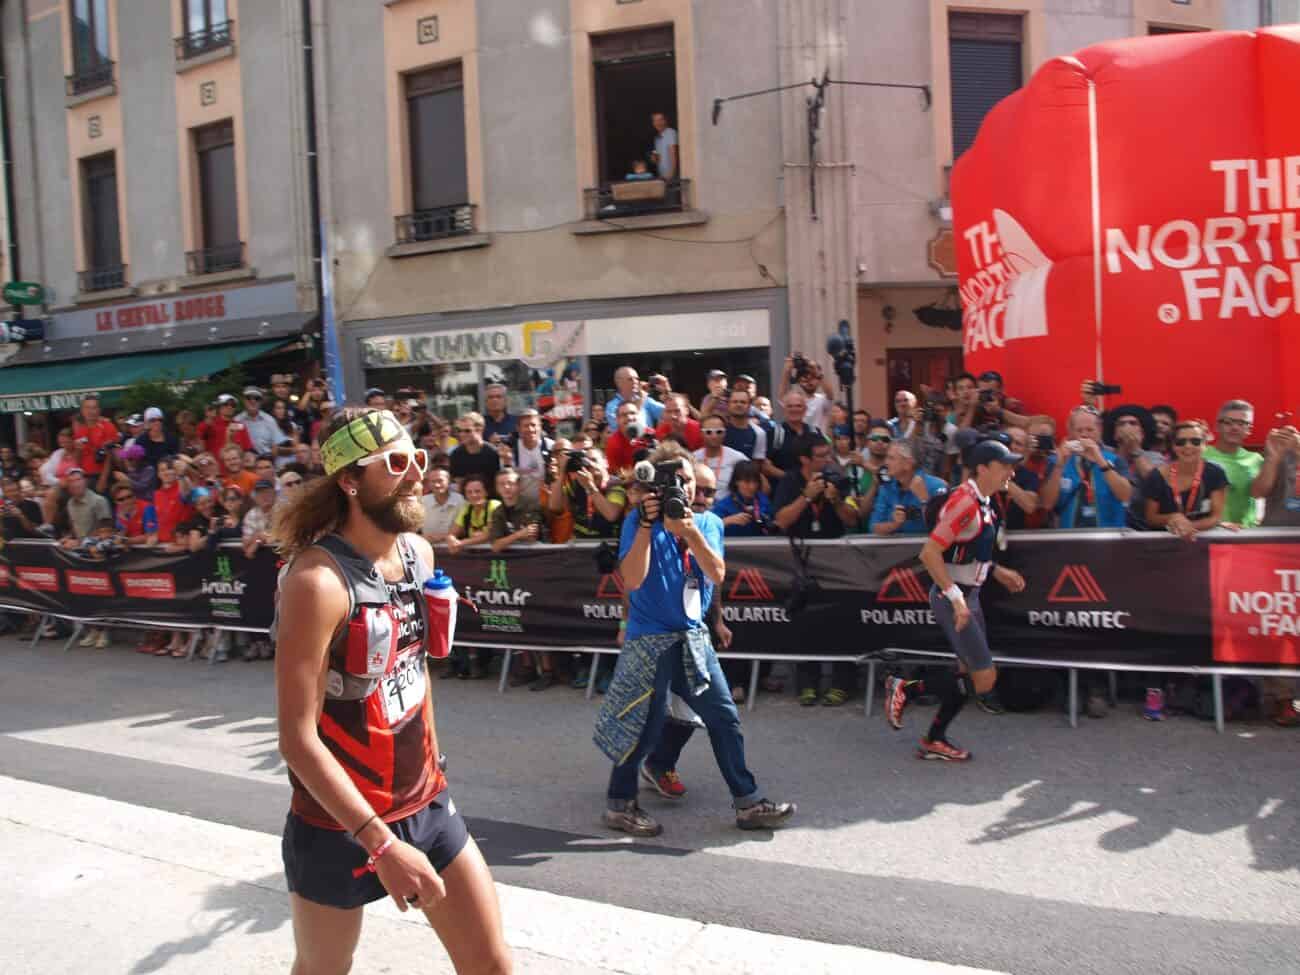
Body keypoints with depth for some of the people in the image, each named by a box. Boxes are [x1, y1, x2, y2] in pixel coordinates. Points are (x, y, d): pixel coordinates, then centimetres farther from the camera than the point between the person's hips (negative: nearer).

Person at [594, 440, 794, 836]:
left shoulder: (708, 522, 4)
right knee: (647, 725, 0)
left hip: (694, 637, 5)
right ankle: (619, 804, 19)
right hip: (650, 639, -5)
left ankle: (748, 802, 18)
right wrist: (647, 526, -28)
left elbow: (717, 574, -11)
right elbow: (632, 580, -21)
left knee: (724, 717, 6)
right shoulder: (640, 523, -9)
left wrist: (690, 532, -24)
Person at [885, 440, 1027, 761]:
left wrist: (996, 571, 13)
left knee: (970, 674, 12)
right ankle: (905, 689, 5)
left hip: (968, 595, 10)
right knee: (984, 679, -8)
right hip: (952, 597, -10)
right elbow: (930, 553, -25)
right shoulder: (964, 502, -20)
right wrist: (955, 597, -26)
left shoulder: (984, 502, 10)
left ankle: (934, 741, 23)